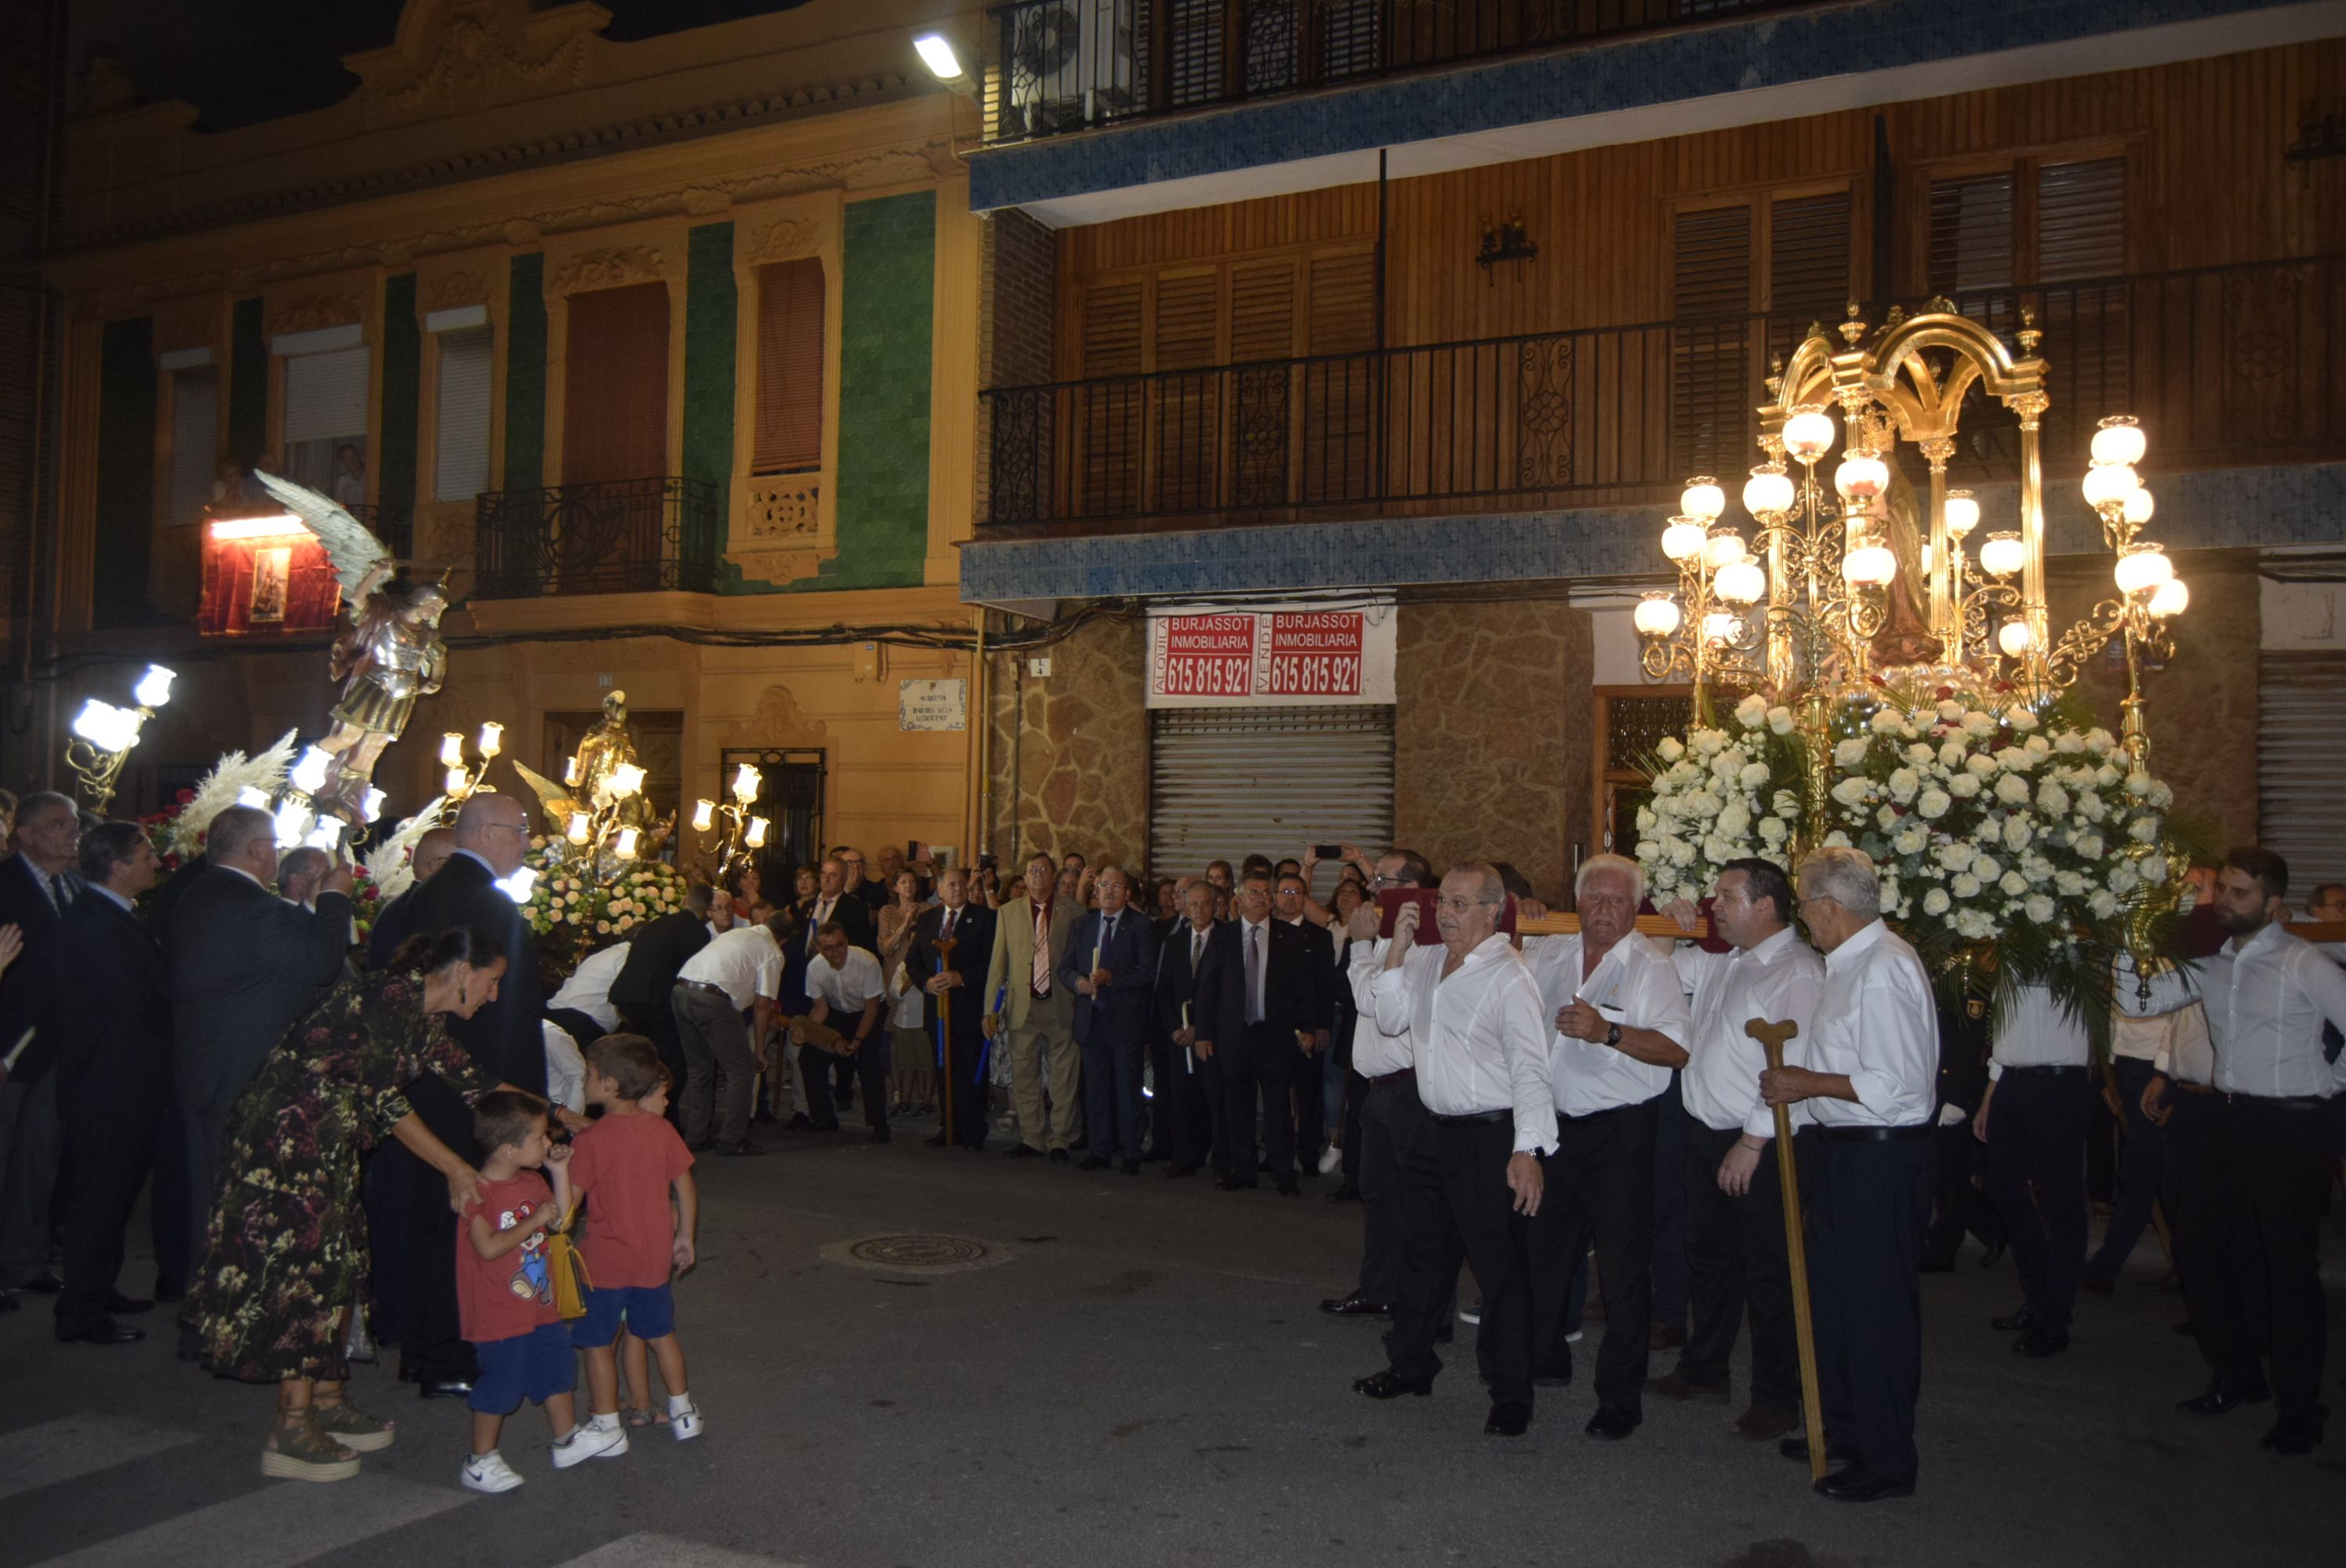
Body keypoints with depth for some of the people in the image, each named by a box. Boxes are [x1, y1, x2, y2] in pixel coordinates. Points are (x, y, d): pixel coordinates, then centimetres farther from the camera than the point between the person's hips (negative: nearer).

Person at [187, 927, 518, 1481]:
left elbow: (472, 1082, 15)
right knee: (302, 1268, -7)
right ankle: (292, 1431, -2)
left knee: (337, 1264, 11)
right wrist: (454, 1168, -17)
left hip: (327, 1146, 10)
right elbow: (384, 1102, -21)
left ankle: (326, 1404, 20)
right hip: (285, 1139, -10)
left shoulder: (425, 1018, 9)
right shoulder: (391, 998, -20)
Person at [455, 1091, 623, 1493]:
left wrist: (560, 1171, 4)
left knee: (556, 1370, 19)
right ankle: (480, 1463, 19)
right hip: (499, 1315, -9)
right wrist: (535, 1220, -24)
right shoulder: (478, 1192, -23)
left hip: (540, 1305, 9)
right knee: (500, 1387, 2)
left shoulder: (532, 1182, 6)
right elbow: (489, 1247, -31)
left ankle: (568, 1440, 35)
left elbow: (562, 1220, 11)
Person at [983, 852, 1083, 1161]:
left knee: (1063, 1077, 1)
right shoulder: (1009, 912, 9)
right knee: (1024, 1077, 7)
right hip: (1023, 1006, 2)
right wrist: (991, 1009, 3)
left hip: (1061, 1005, -2)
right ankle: (1032, 1139, 17)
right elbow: (998, 962, 8)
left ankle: (1060, 1141, 11)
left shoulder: (1072, 911, 3)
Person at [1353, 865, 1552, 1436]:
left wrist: (1528, 1151, -27)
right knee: (1422, 1253, 19)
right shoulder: (1425, 962, 9)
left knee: (1499, 1268, 1)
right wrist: (1398, 948, -1)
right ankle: (1410, 1364, 35)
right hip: (1434, 1130, 8)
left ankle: (1510, 1394, 13)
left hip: (1488, 1137, -8)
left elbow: (1530, 1069, -20)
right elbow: (1390, 1020, 7)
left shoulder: (1509, 976, -16)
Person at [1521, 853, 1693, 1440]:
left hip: (1621, 1132, -6)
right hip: (1555, 1125, 6)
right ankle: (1543, 1357, 38)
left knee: (1622, 1265, 1)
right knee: (1541, 1248, 17)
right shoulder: (1548, 955, 8)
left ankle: (1621, 1397, 13)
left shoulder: (1652, 967, -9)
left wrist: (1608, 1032, -29)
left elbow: (1679, 1050, -20)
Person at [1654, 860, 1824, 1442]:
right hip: (1705, 1133, 9)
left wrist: (1752, 1142, -22)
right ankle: (1704, 1371, 34)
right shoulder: (1721, 961, 11)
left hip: (1758, 1148, -9)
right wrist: (1672, 930, 10)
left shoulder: (1798, 972, -17)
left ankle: (1777, 1398, 14)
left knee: (1768, 1273, 2)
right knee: (1707, 1256, 19)